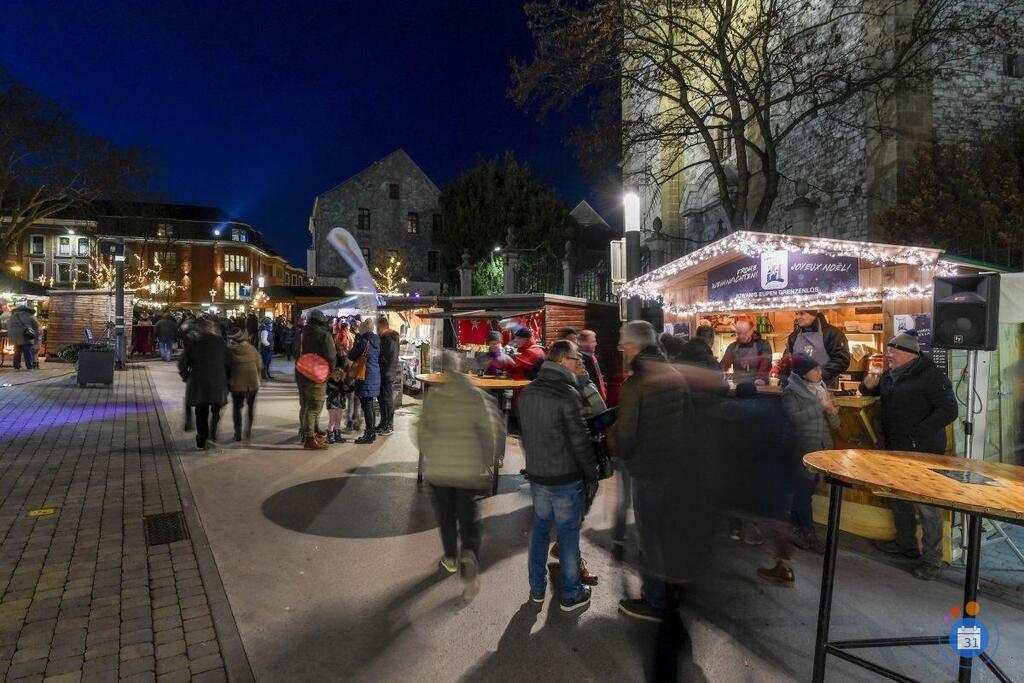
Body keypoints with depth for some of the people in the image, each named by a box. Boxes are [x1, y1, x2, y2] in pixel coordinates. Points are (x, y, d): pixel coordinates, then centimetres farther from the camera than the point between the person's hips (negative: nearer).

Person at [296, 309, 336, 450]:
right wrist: (331, 369, 0)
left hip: (301, 374, 7)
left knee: (305, 405, 18)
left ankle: (305, 432, 30)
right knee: (314, 407, -5)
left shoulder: (302, 333, 11)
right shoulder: (324, 334, -12)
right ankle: (309, 438, -6)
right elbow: (331, 356, -17)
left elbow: (296, 353, 20)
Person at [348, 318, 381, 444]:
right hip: (375, 376, 8)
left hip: (365, 377, -8)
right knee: (370, 406, 16)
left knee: (366, 406, -4)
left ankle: (369, 435, -2)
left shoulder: (363, 341, -15)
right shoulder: (376, 340, 8)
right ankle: (372, 432, 23)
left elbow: (351, 356, -8)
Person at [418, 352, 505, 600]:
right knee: (468, 515, 8)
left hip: (439, 465, 1)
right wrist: (487, 462, 8)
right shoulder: (476, 396, -7)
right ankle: (469, 554, -15)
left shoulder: (433, 396, -4)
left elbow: (422, 430, -2)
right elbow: (489, 431, -5)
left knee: (446, 514, 18)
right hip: (469, 466, -1)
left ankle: (451, 558, 32)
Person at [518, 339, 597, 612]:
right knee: (568, 532, 8)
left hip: (536, 474, 6)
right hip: (566, 477, -6)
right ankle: (570, 594, 22)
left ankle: (536, 588, 30)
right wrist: (592, 475, -7)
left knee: (540, 526, 19)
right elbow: (580, 440, -17)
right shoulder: (567, 394, -20)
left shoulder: (526, 393, 3)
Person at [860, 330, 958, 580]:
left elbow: (948, 411, -21)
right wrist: (868, 385, 2)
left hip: (923, 453, -9)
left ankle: (932, 560, 8)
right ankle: (906, 544, 36)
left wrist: (915, 435, -25)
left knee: (927, 505, -3)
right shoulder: (890, 376, 11)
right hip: (896, 449, 9)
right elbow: (872, 392, 28)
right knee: (898, 499, 19)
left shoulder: (930, 375, -15)